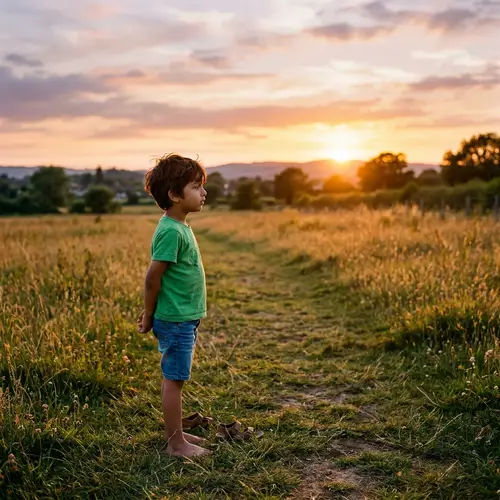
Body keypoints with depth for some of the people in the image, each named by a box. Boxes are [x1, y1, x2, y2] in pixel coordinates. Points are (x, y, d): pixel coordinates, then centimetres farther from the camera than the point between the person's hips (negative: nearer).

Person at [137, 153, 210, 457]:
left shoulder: (181, 227, 10)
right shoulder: (171, 231, -21)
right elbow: (153, 277, -18)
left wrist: (152, 314, 17)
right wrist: (149, 315, -8)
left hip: (185, 319, 9)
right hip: (176, 320, -9)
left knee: (174, 379, 17)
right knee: (174, 380, 0)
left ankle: (176, 432, 29)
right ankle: (177, 444, 11)